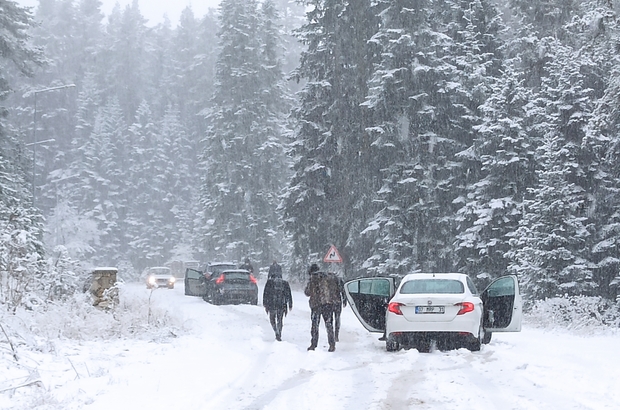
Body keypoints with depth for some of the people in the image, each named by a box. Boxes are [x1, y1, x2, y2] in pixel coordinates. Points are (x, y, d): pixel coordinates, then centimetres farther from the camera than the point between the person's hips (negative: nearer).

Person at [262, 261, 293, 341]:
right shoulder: (285, 283, 2)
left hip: (272, 305, -2)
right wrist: (290, 305, 11)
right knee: (279, 320, 12)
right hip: (282, 305, 2)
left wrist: (265, 304, 1)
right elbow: (289, 295, 5)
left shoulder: (269, 282, -5)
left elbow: (265, 294, -5)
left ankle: (277, 332, -8)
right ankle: (279, 336, 10)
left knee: (272, 319, 14)